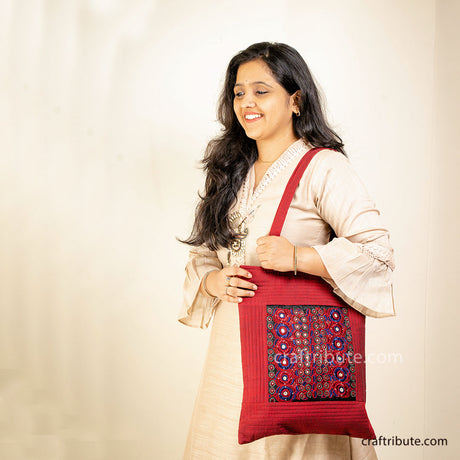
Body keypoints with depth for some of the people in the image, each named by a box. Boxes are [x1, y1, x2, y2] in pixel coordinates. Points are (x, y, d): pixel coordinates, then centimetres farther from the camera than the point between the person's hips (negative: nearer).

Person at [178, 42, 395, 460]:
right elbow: (203, 254, 15)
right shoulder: (231, 171, 14)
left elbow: (378, 250, -15)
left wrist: (299, 258, -23)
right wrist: (213, 281, -6)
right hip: (233, 344, 6)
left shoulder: (323, 168, -7)